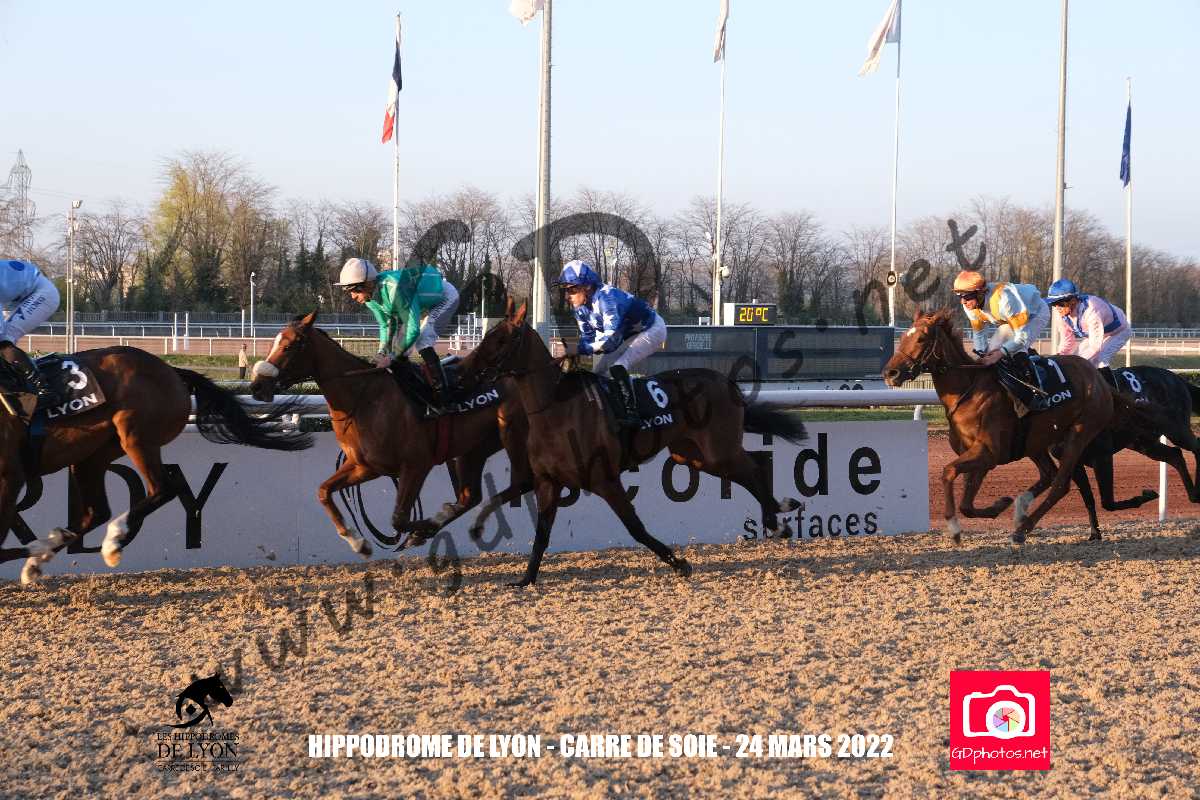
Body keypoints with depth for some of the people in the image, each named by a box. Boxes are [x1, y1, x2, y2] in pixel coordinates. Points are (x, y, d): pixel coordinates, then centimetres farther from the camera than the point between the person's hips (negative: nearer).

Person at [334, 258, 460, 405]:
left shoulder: (395, 289, -42)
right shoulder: (370, 295, -15)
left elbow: (412, 329, -38)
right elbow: (386, 325, -2)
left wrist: (391, 357, -34)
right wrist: (382, 352, -16)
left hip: (445, 297, -9)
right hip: (424, 306, 9)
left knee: (422, 342, -25)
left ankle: (442, 394, -22)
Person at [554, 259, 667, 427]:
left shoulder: (606, 297, -37)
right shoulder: (580, 306, -9)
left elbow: (611, 340, -40)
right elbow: (588, 337, -3)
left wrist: (580, 349, -39)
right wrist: (569, 351, -22)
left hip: (652, 330, -9)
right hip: (628, 335, 9)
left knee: (617, 367, -27)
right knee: (598, 370, 5)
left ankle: (631, 412, -23)